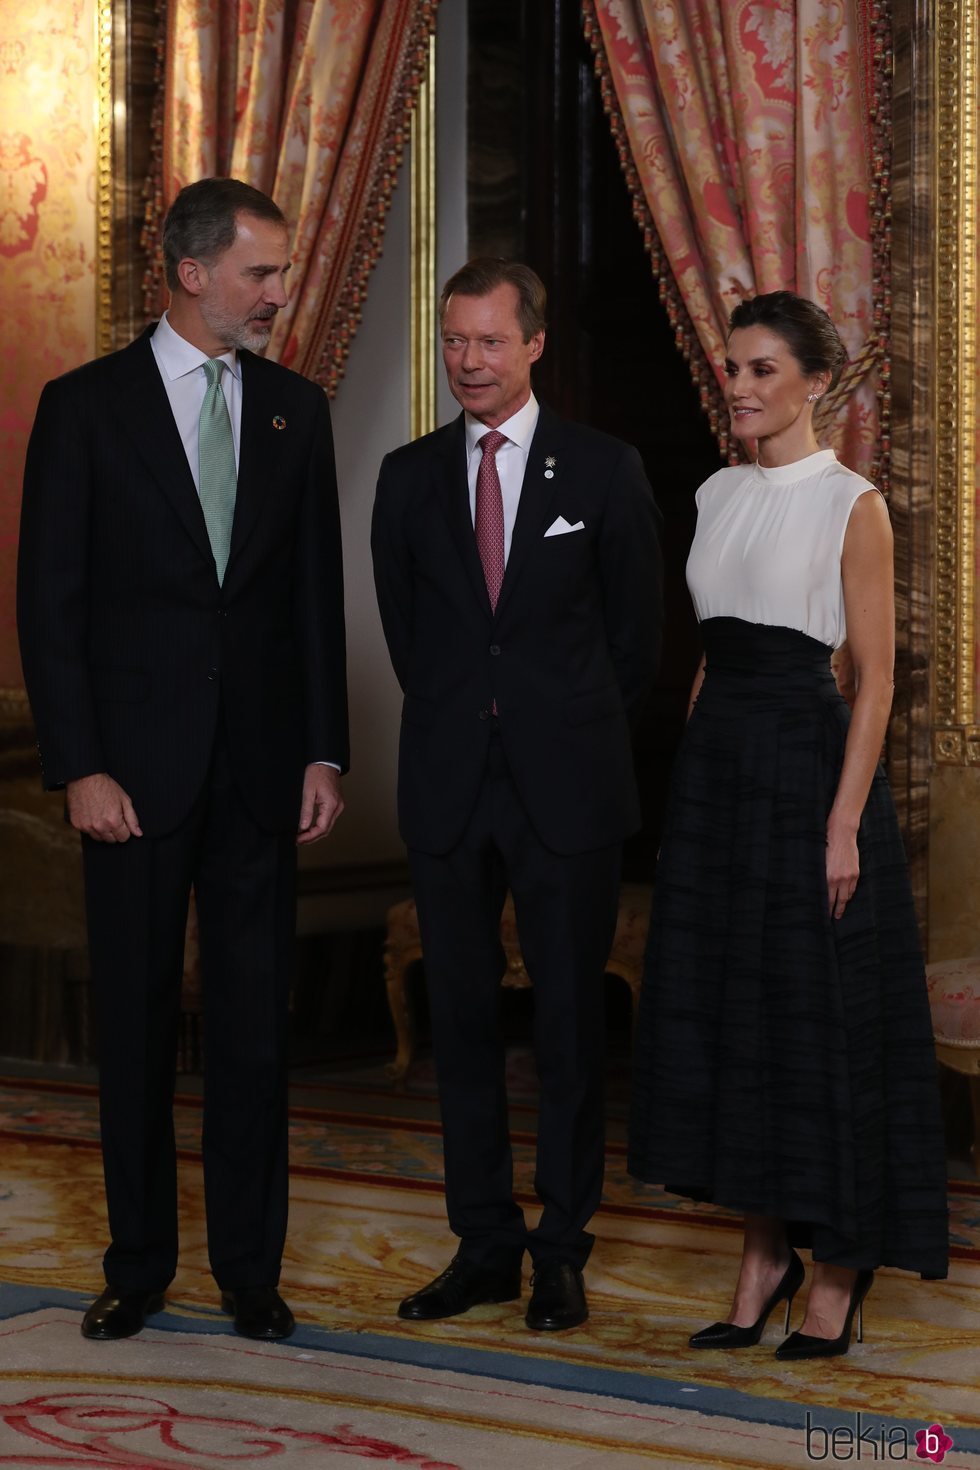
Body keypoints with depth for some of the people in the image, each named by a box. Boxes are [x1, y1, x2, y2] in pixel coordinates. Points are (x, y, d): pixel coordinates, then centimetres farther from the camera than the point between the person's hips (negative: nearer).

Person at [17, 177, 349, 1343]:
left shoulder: (295, 409, 8)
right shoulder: (86, 405, -2)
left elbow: (318, 594, 10)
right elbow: (49, 601, -4)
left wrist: (323, 753, 3)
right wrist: (77, 767, -10)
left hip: (260, 766, 2)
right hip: (135, 765, -2)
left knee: (254, 1021, 6)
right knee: (136, 1021, 7)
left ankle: (249, 1266, 16)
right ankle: (138, 1263, 18)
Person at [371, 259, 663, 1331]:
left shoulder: (605, 470, 0)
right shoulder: (409, 476, 7)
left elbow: (636, 633, 6)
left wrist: (571, 730, 9)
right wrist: (460, 718, 12)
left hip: (566, 787, -2)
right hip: (449, 788, 3)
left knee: (570, 1020, 2)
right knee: (461, 1020, 6)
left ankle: (562, 1251, 13)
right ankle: (485, 1245, 16)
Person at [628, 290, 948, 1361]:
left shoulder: (851, 506, -7)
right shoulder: (719, 496, 12)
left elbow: (875, 678, -10)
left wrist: (844, 820, -16)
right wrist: (691, 782, 12)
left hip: (805, 759, -7)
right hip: (716, 760, 7)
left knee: (818, 1011, -1)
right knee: (725, 1006, 7)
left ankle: (839, 1271, 11)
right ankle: (765, 1256, 18)